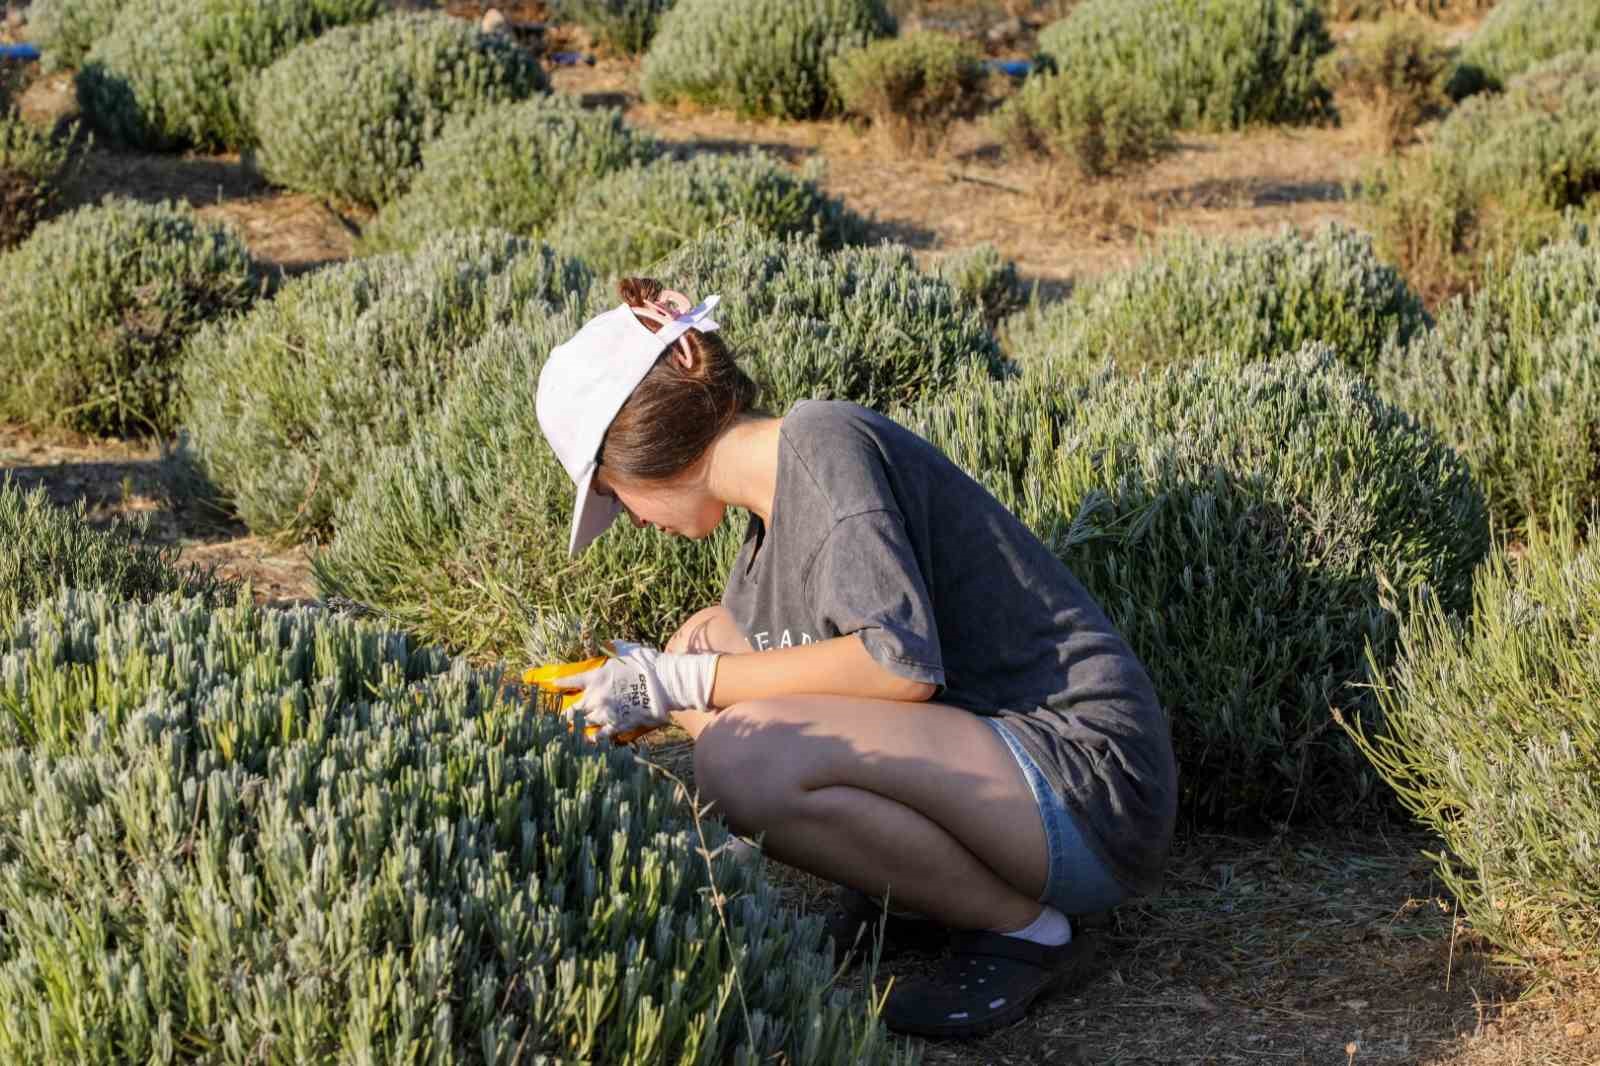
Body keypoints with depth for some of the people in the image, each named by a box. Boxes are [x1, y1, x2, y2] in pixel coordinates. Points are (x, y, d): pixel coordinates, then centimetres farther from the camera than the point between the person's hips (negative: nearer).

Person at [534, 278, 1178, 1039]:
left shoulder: (822, 440, -14)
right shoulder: (773, 503, 13)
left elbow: (902, 662, -25)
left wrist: (683, 683, -17)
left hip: (1088, 786, -9)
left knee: (745, 755, -28)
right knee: (705, 642, 9)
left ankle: (1023, 926, -8)